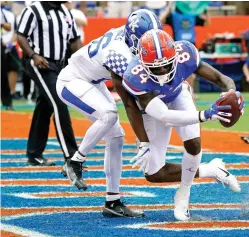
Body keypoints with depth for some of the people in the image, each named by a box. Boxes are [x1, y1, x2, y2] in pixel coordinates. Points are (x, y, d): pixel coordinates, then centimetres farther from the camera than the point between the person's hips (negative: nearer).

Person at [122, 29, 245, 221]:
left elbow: (220, 78, -29)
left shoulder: (184, 55, -35)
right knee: (153, 174, -2)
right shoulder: (136, 77, -43)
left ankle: (183, 196, 1)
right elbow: (163, 116, -47)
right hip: (153, 107, -1)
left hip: (178, 96, 1)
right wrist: (205, 115, -57)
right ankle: (211, 171, 16)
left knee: (193, 144, -25)